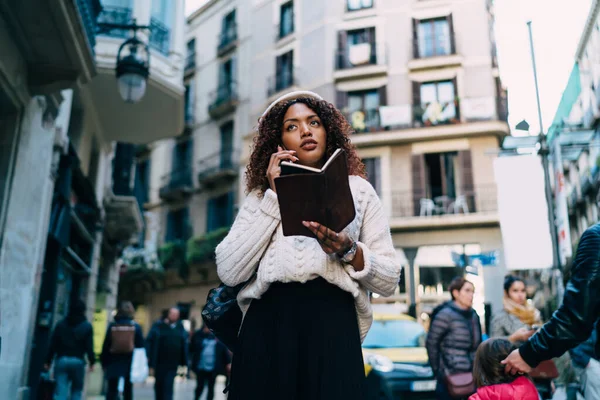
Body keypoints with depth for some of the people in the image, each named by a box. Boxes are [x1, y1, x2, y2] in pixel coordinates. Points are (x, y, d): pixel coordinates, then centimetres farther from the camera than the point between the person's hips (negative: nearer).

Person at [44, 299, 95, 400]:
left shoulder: (61, 324, 8)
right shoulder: (87, 326, 1)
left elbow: (53, 345, 6)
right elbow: (89, 346, -4)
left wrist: (48, 361, 11)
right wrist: (92, 362, 4)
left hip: (62, 360, 2)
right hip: (78, 361, -1)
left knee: (61, 392, 0)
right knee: (76, 391, 11)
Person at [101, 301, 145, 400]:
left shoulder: (112, 326, -3)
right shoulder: (136, 326, -5)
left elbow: (106, 345, -1)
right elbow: (140, 345, -6)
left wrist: (104, 363, 6)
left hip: (113, 362, 0)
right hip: (129, 362, 0)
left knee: (112, 389, 7)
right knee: (128, 390, 13)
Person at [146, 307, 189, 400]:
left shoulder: (180, 328, 6)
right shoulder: (158, 326, -4)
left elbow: (184, 346, 5)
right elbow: (150, 344, -8)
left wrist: (184, 363, 0)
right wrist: (151, 364, -13)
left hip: (173, 364, 1)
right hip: (159, 363, -1)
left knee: (168, 388, -5)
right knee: (159, 386, 13)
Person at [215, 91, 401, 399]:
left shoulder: (358, 189, 11)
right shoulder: (261, 196, 13)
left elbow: (389, 280, 7)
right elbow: (229, 272, -3)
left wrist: (348, 250, -13)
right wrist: (274, 197, -2)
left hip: (332, 329, 0)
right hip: (266, 328, 1)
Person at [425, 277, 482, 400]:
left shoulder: (473, 315, 10)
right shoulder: (445, 315, -10)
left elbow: (477, 345, 16)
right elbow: (431, 344, -9)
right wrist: (439, 371, -5)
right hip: (452, 377, -6)